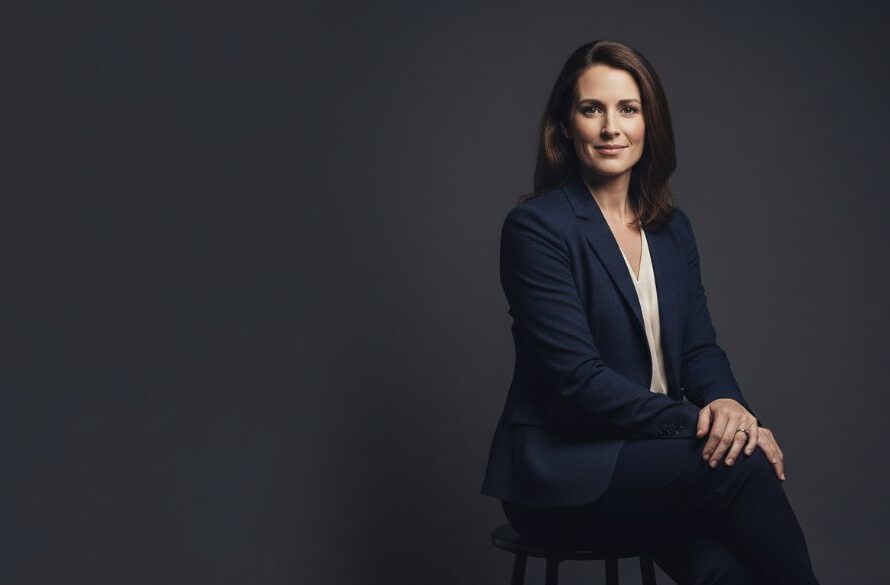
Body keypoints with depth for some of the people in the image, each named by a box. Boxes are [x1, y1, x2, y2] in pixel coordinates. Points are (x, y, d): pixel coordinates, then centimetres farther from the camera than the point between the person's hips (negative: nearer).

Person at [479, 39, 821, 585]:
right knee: (742, 466, -28)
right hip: (562, 468, -5)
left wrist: (727, 402, -15)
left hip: (652, 455, 5)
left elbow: (699, 348, 8)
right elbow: (578, 379, -16)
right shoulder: (536, 226, -10)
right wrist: (699, 420, -22)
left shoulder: (673, 228, 12)